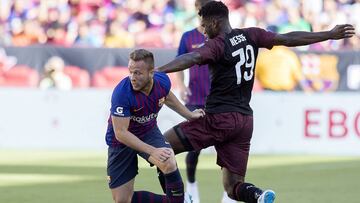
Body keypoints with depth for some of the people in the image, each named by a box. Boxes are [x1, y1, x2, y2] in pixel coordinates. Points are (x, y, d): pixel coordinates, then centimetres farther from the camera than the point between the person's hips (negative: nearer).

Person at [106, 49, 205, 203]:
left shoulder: (162, 81, -16)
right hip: (121, 142, -3)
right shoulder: (121, 93, -33)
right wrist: (153, 151, -35)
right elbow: (121, 133, -31)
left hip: (149, 132, 3)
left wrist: (189, 115, 19)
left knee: (169, 164, -30)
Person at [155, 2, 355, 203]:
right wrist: (330, 35, 18)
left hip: (219, 118, -7)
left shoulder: (217, 45, -11)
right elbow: (288, 39, 10)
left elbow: (192, 58, -29)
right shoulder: (251, 36, 7)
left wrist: (158, 71, -42)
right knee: (234, 187, 11)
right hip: (245, 121, 7)